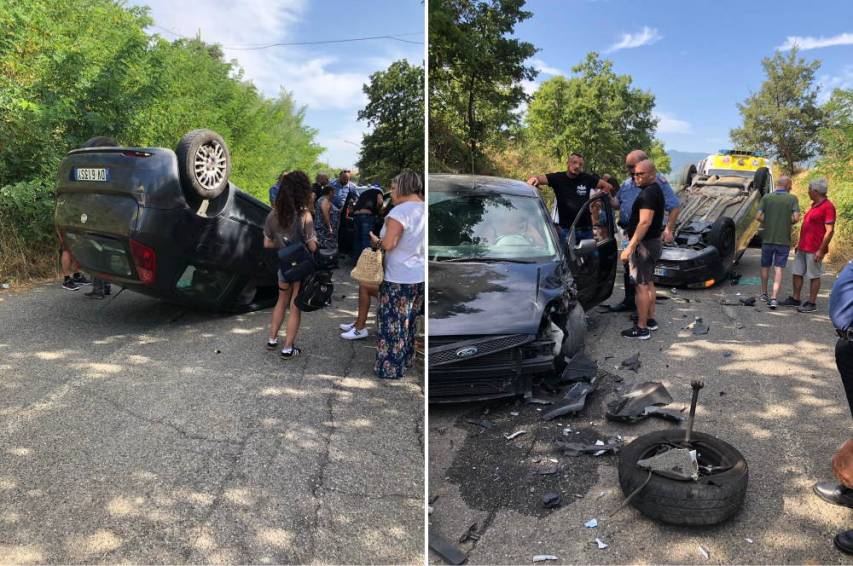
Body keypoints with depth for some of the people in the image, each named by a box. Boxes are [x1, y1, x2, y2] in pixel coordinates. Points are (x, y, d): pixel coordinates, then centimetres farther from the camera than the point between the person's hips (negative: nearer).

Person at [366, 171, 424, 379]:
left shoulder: (400, 211, -18)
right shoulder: (423, 209, 5)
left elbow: (388, 244, -23)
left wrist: (375, 240, -3)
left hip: (398, 279, -8)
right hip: (419, 276, 8)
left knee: (392, 324, 4)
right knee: (409, 321, 20)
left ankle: (390, 368, 12)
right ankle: (407, 359, 33)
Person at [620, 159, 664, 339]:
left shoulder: (648, 193, -19)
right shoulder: (655, 190, 15)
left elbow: (645, 222, -28)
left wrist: (630, 247, -29)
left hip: (644, 243, -11)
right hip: (653, 241, 11)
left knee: (642, 286, -8)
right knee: (649, 283, 18)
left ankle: (641, 328, -5)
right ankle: (650, 320, 28)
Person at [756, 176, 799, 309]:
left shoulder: (766, 197, -1)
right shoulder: (792, 198, -4)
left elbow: (759, 216, -8)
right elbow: (796, 218, -13)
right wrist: (787, 223, 7)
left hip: (767, 238, 1)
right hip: (784, 240, -1)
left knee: (765, 266, 17)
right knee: (778, 269, 0)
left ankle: (764, 294, 30)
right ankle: (774, 298, -10)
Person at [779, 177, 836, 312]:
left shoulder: (827, 207, -14)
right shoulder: (814, 205, 15)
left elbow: (829, 231, -19)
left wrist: (821, 250, -21)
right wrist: (799, 244, 22)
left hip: (815, 250, -9)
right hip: (803, 248, 9)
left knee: (814, 276, 0)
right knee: (797, 273, 12)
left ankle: (812, 303, 7)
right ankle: (795, 299, 22)